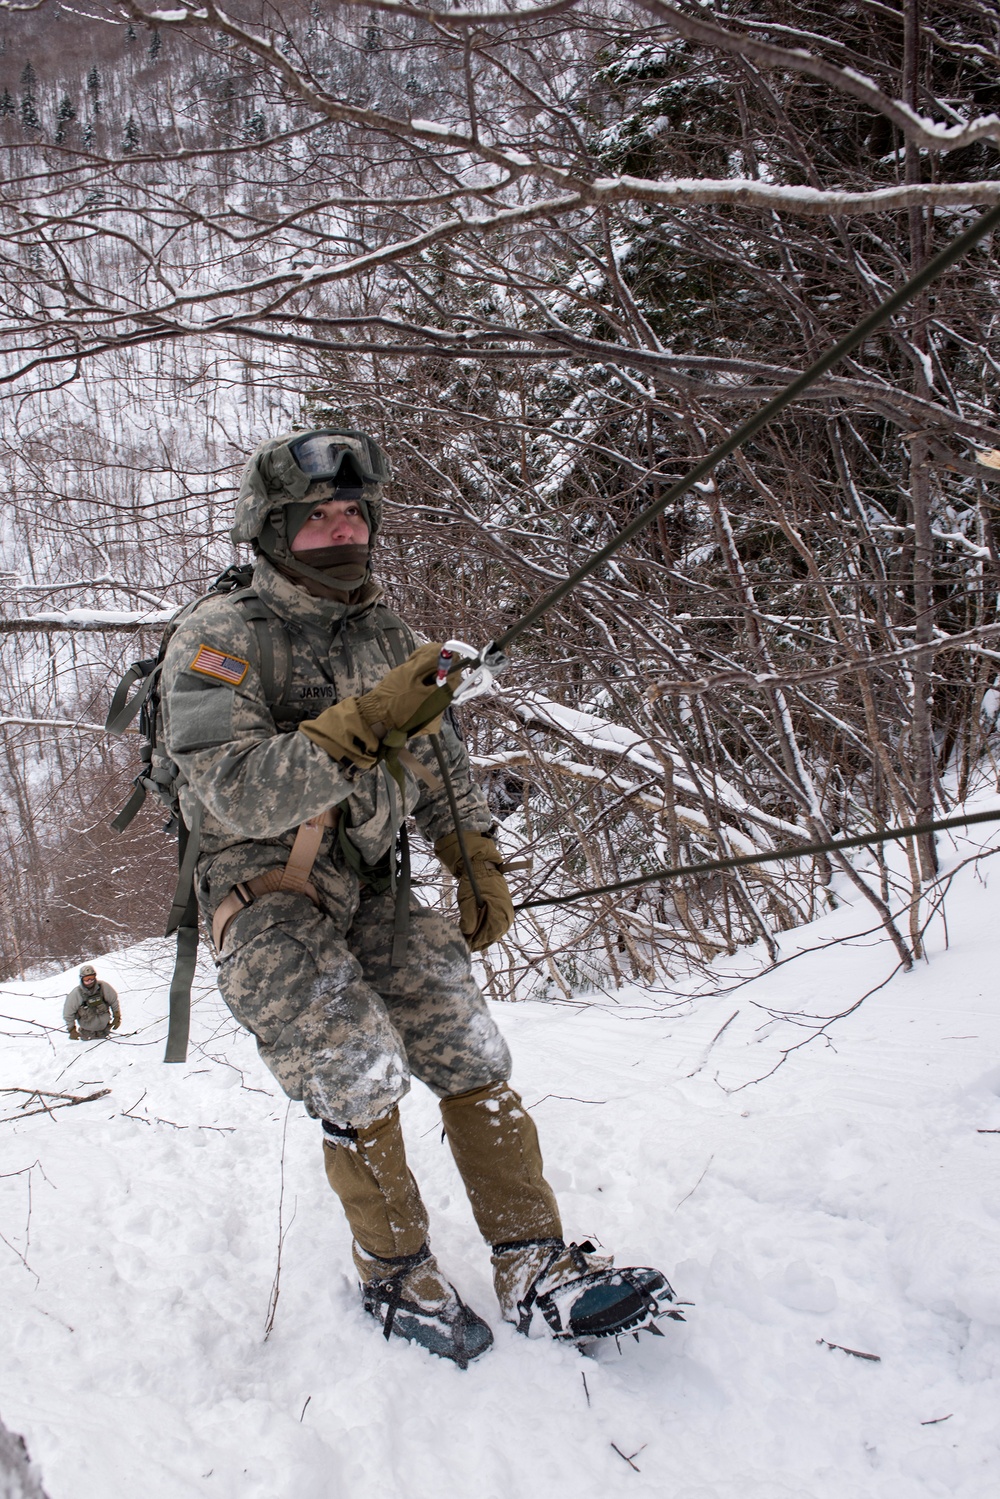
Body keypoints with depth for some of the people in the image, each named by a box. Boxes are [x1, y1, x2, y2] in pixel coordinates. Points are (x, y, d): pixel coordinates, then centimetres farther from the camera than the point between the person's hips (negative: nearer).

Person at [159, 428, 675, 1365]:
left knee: (471, 1057, -6)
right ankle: (395, 1278, 4)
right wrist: (359, 723, -33)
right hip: (266, 899, -5)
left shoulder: (387, 637, 8)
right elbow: (238, 795, -24)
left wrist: (479, 865, 8)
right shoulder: (221, 641, -11)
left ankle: (537, 1270, 0)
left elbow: (441, 765, 17)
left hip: (374, 893, 5)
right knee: (360, 1080, -17)